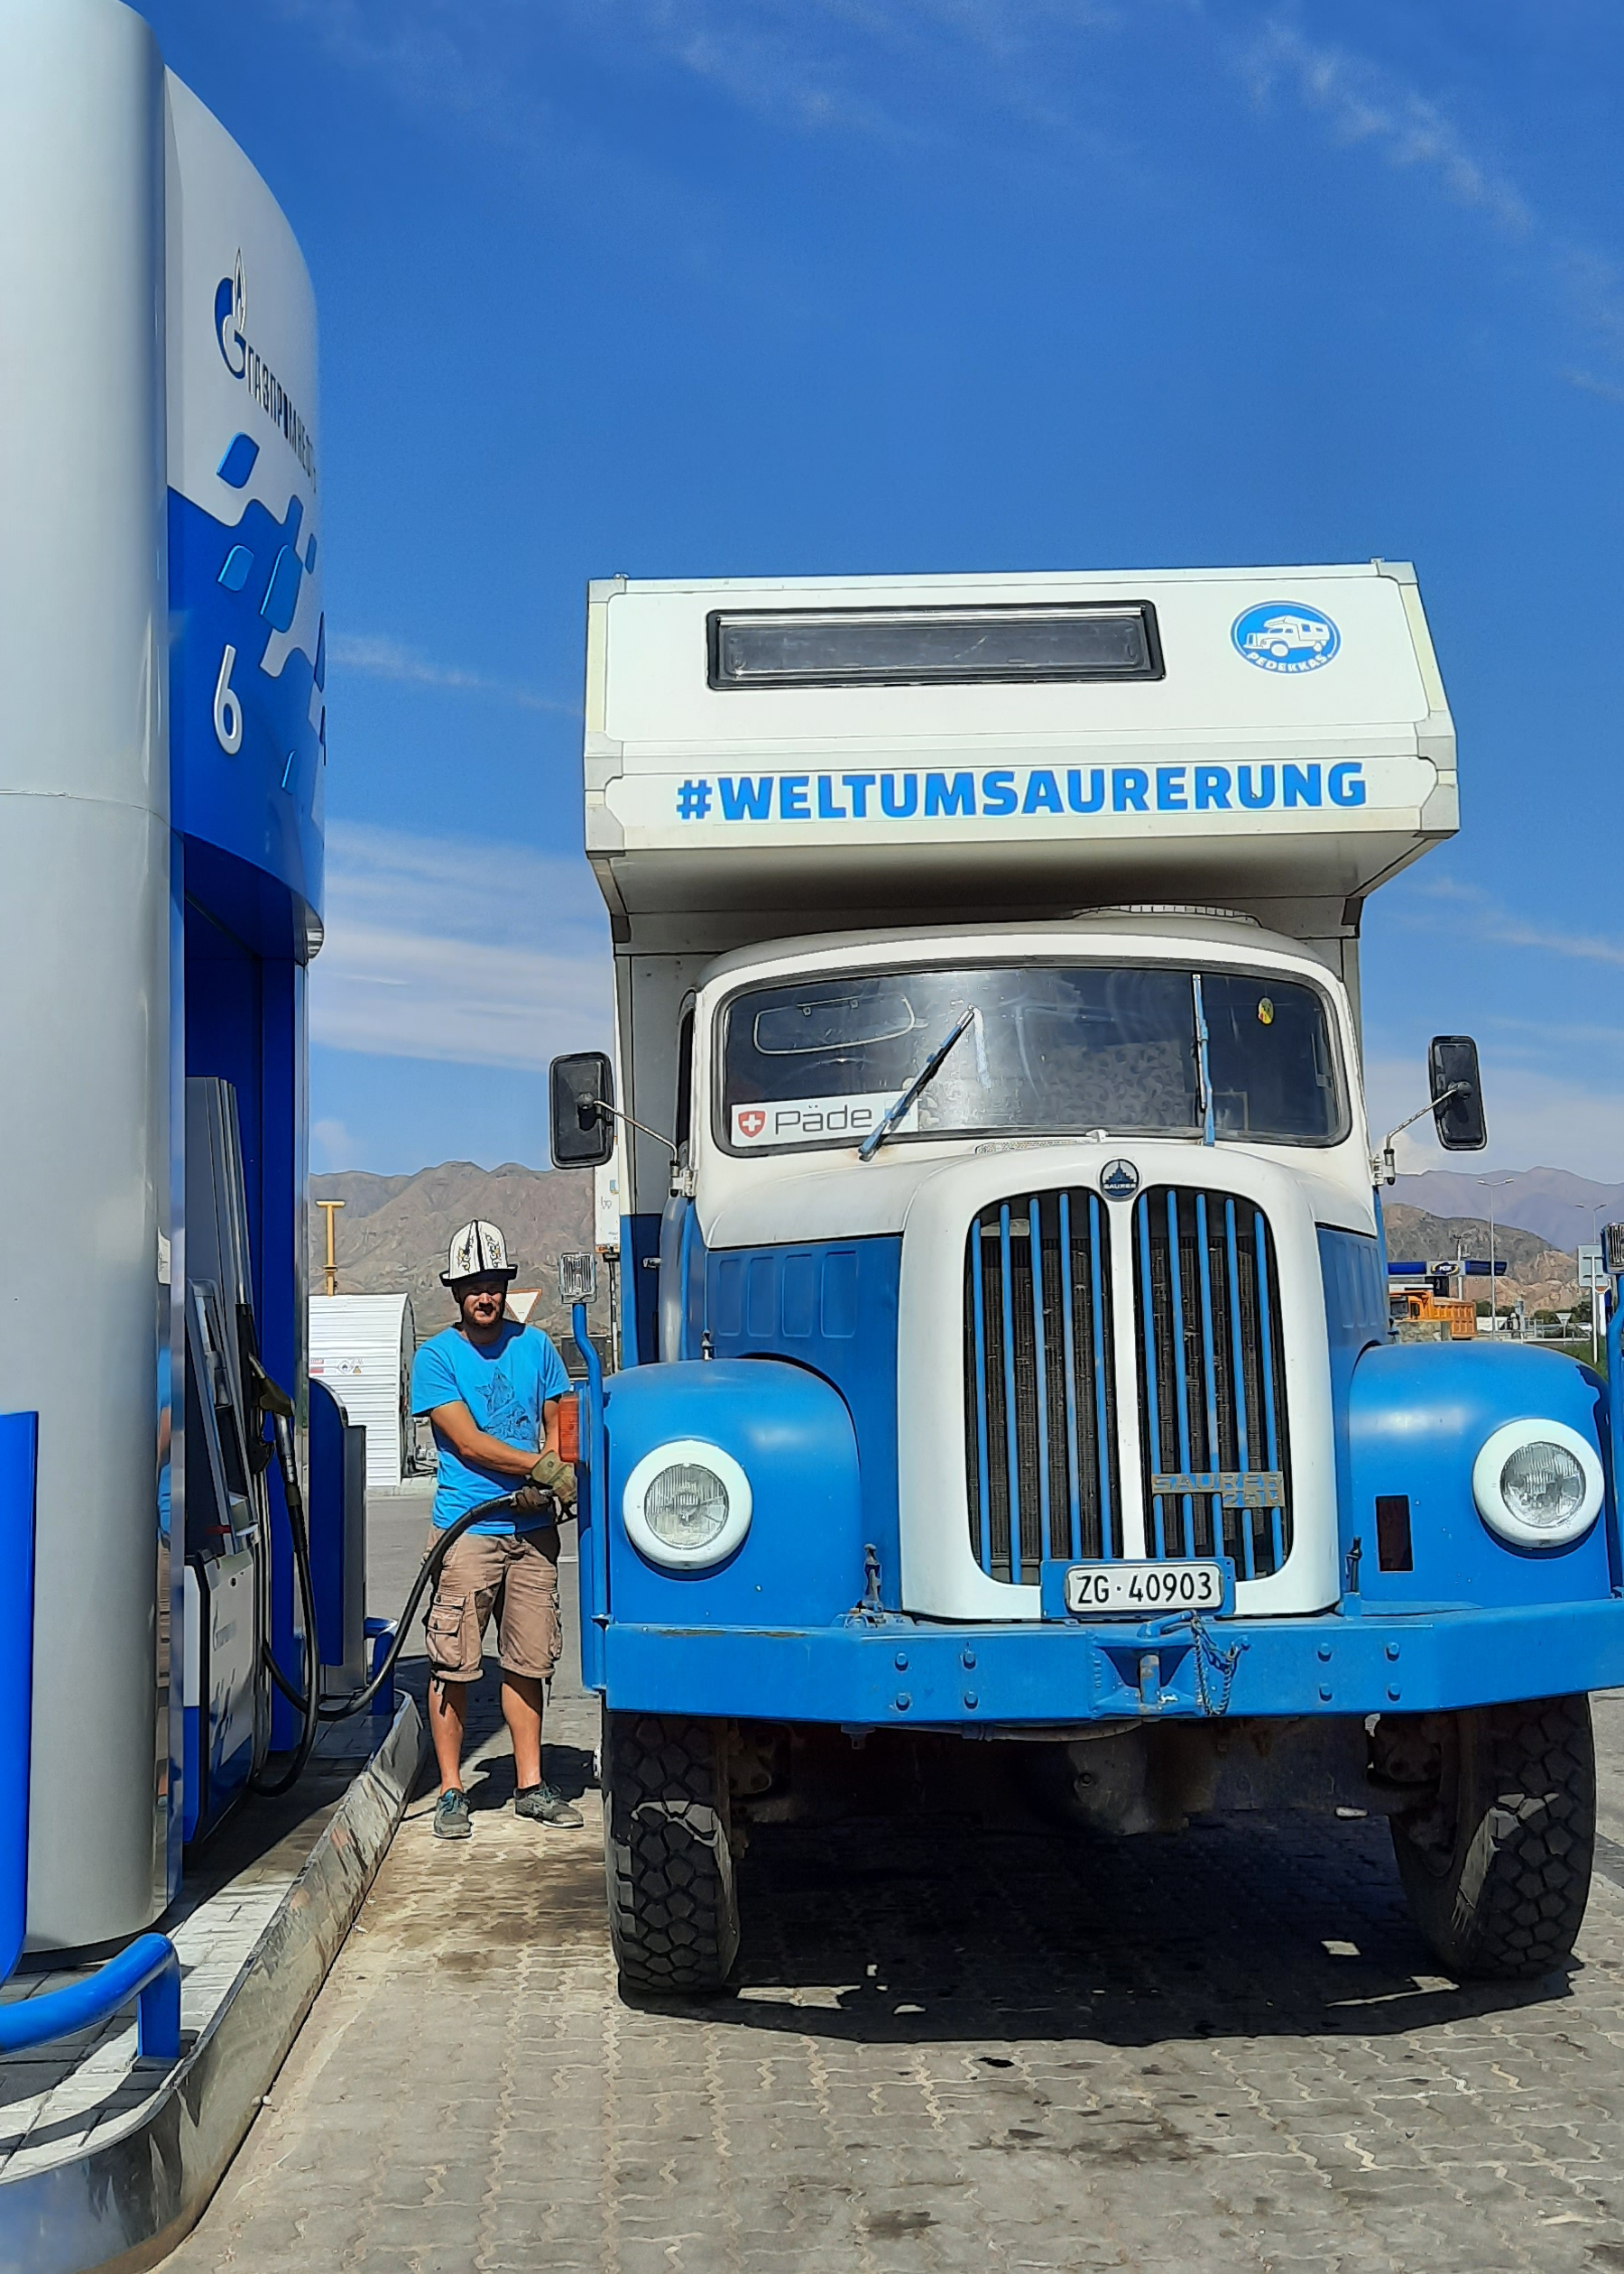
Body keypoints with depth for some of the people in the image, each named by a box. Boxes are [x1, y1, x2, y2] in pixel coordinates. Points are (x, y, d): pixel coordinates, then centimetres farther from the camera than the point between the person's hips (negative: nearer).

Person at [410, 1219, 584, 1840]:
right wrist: (543, 1469, -16)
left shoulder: (534, 1345, 10)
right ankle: (451, 1792, 8)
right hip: (466, 1528, -3)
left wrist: (544, 1487, -5)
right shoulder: (436, 1357, -2)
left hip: (532, 1531, 4)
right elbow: (467, 1442, -10)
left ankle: (531, 1786, 17)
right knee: (453, 1664, -2)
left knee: (529, 1660, 8)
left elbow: (555, 1428, 13)